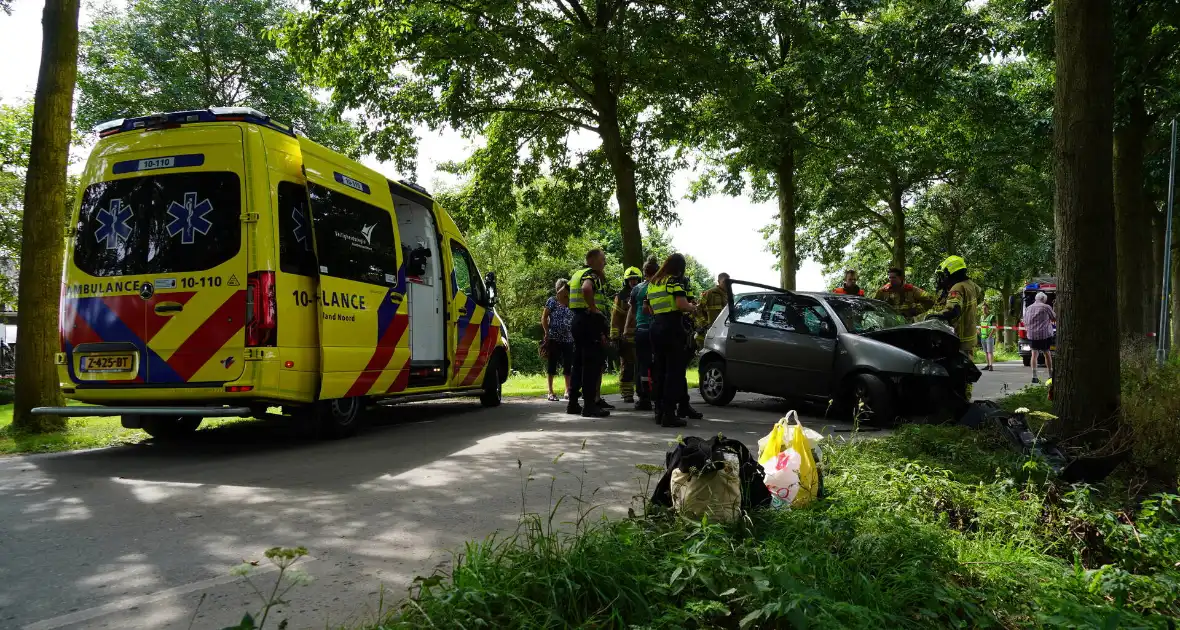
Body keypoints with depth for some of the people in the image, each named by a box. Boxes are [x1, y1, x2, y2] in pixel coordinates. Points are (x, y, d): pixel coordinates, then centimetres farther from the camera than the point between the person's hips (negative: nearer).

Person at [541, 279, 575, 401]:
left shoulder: (571, 303, 10)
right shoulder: (552, 301, -1)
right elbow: (544, 318, -3)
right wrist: (547, 333, -9)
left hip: (568, 339, 4)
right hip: (554, 339, -4)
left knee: (568, 365, 6)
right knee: (552, 364, 0)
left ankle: (567, 391, 16)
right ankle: (550, 392, 4)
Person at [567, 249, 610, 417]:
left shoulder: (577, 274, 20)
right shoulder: (591, 274, -10)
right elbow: (586, 288, -32)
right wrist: (593, 308, -21)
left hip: (577, 320, 10)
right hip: (591, 321, -10)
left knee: (579, 362, 14)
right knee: (592, 364, -7)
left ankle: (573, 403, 17)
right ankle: (590, 405, -8)